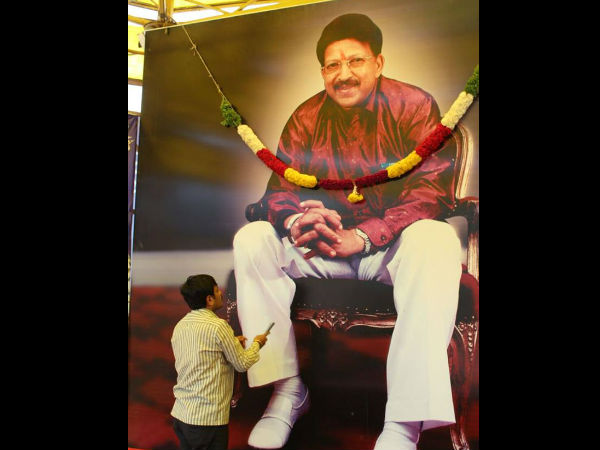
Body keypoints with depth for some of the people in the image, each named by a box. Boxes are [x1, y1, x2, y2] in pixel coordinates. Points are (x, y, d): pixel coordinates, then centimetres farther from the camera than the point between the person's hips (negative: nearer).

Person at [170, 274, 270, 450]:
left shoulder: (180, 326, 6)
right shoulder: (218, 326, -17)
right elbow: (242, 364, -8)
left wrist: (232, 342, 17)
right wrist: (257, 343, 10)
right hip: (207, 418, -7)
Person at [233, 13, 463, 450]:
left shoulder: (415, 105, -7)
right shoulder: (306, 118, 3)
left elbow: (433, 191, -16)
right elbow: (279, 189, 0)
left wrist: (362, 237, -29)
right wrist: (297, 220, -27)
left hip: (392, 244, -3)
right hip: (325, 244, 4)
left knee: (436, 242, -36)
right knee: (251, 240, -17)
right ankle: (288, 390, -14)